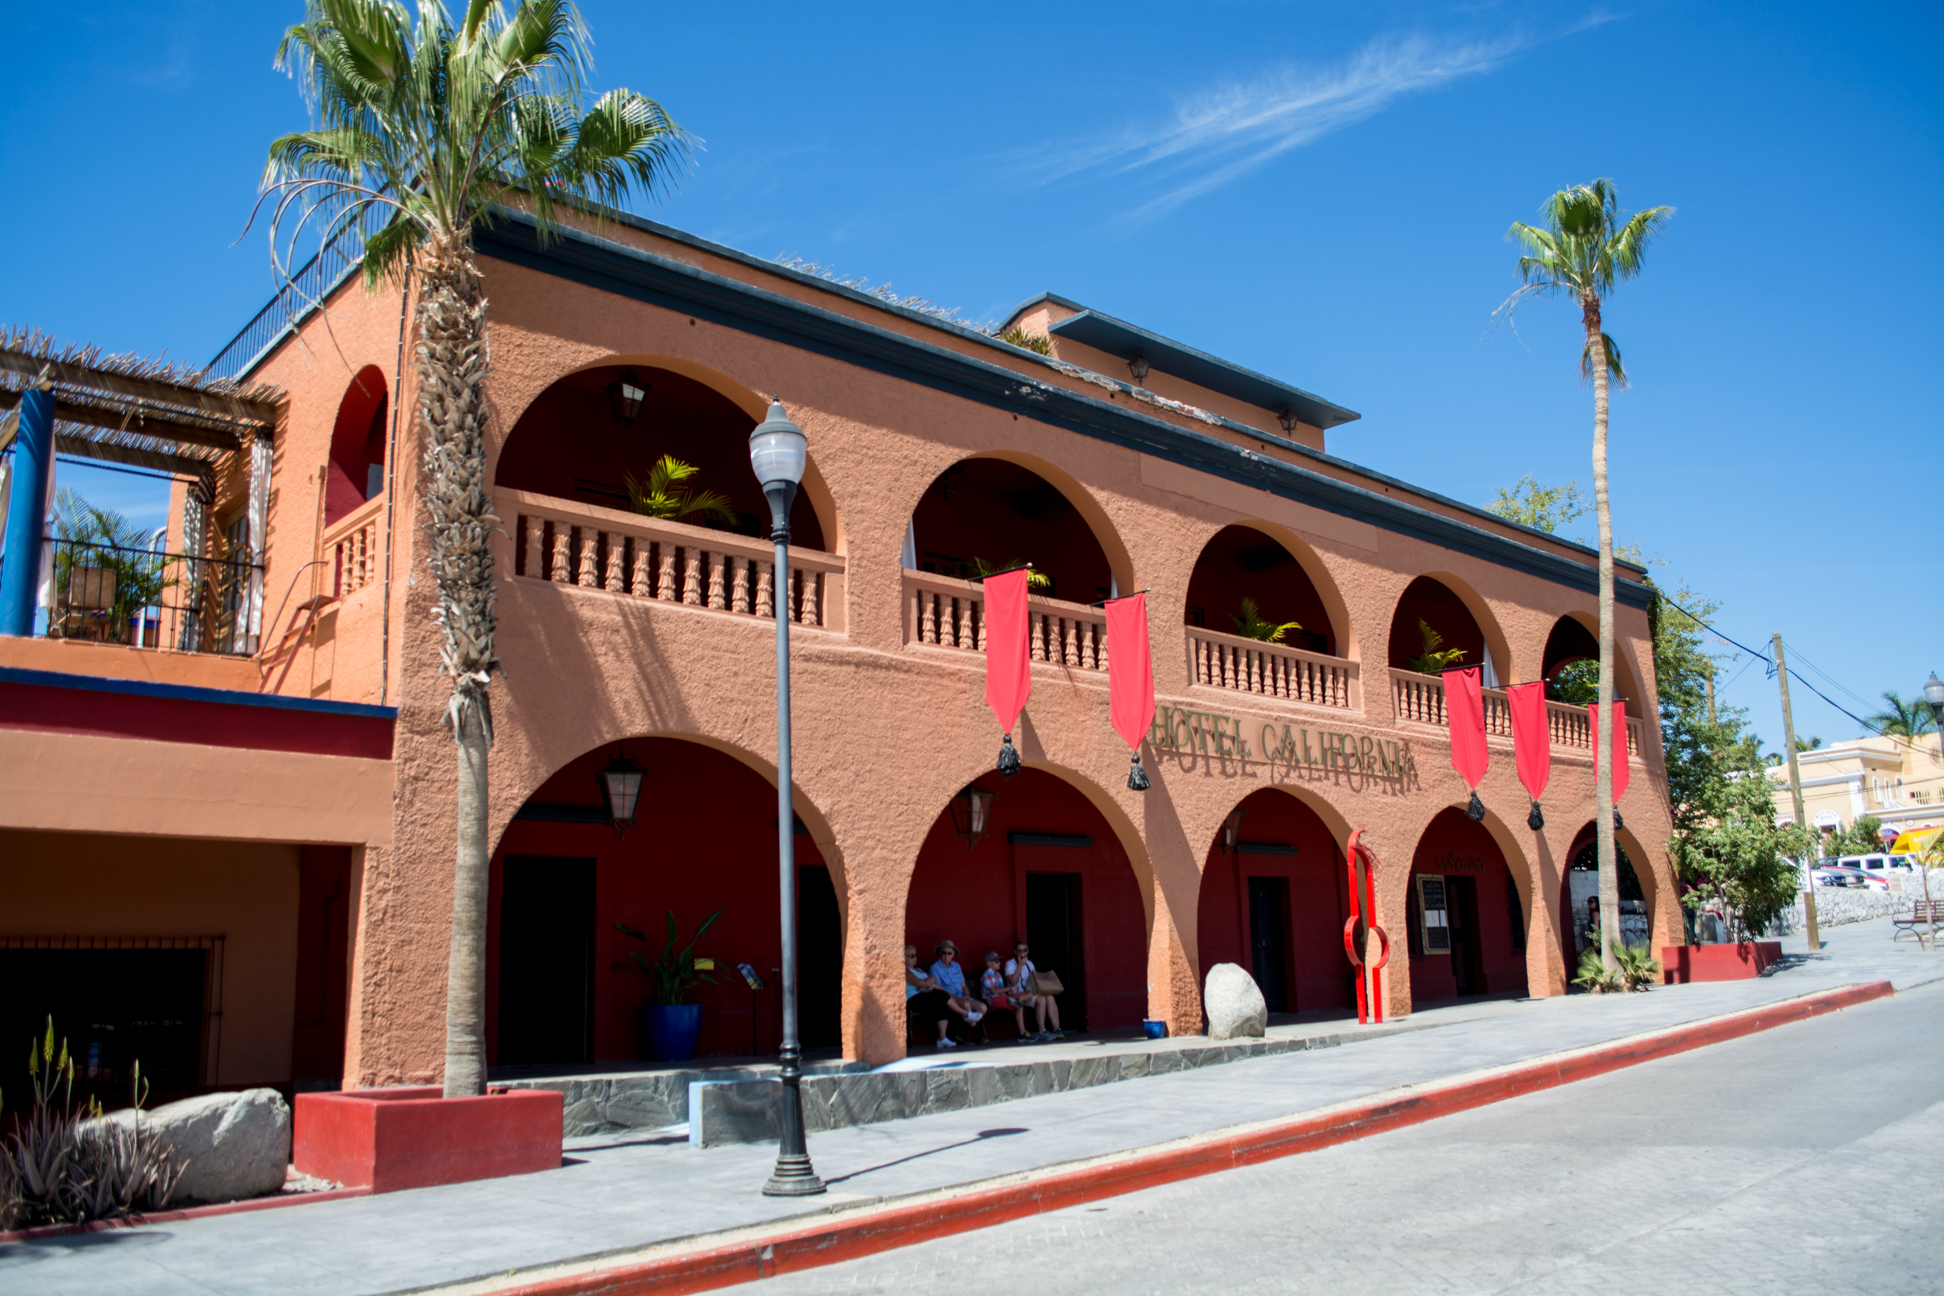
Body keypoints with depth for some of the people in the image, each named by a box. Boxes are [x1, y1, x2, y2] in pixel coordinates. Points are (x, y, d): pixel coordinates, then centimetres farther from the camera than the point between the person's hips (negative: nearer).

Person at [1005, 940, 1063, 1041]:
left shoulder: (1029, 963, 19)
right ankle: (1042, 1032, -26)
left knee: (1050, 998, -20)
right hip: (1018, 995, -7)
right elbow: (1013, 981, -18)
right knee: (1041, 999, -29)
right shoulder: (1010, 964, -3)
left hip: (1031, 993, 7)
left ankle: (1056, 1030, -23)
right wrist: (1020, 965, -16)